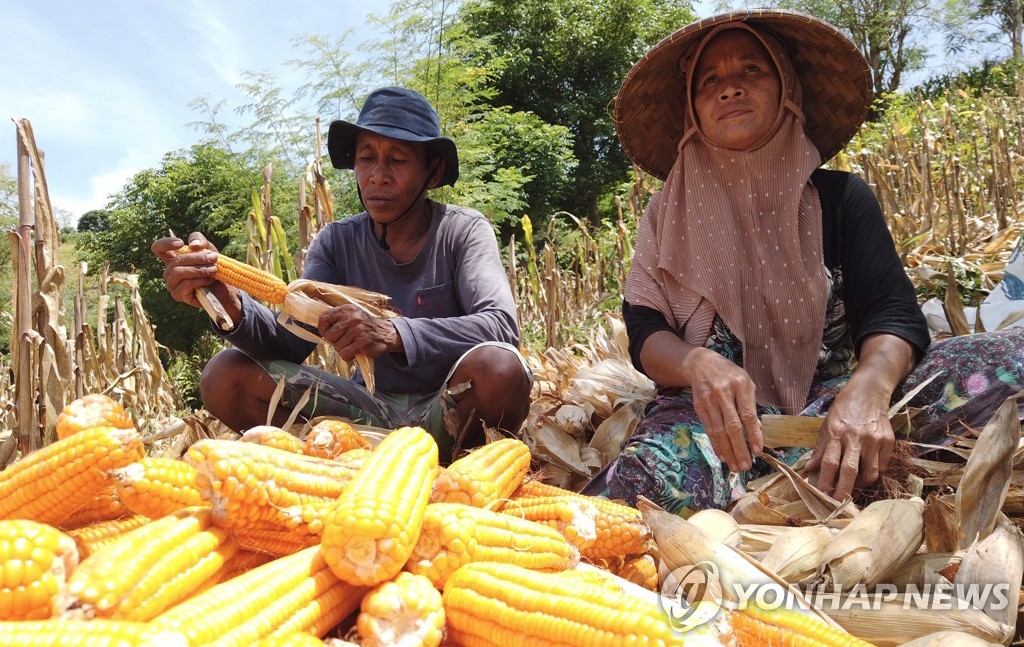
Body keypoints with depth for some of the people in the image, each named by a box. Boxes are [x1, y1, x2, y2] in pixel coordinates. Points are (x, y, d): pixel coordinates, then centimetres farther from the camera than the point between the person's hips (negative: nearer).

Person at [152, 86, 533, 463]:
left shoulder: (464, 230, -8)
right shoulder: (337, 242, 2)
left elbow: (502, 325, -23)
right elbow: (292, 343, -9)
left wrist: (395, 334, -37)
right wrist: (229, 304, -30)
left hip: (450, 410, -3)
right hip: (373, 407, 4)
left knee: (498, 366, -36)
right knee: (226, 377, -12)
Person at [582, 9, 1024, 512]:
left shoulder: (840, 197, 11)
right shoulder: (671, 214, 11)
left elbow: (893, 313, -2)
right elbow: (645, 330, 0)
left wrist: (867, 388, -27)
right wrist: (697, 364, -26)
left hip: (828, 401, 3)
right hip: (714, 414, -2)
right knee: (641, 479, -39)